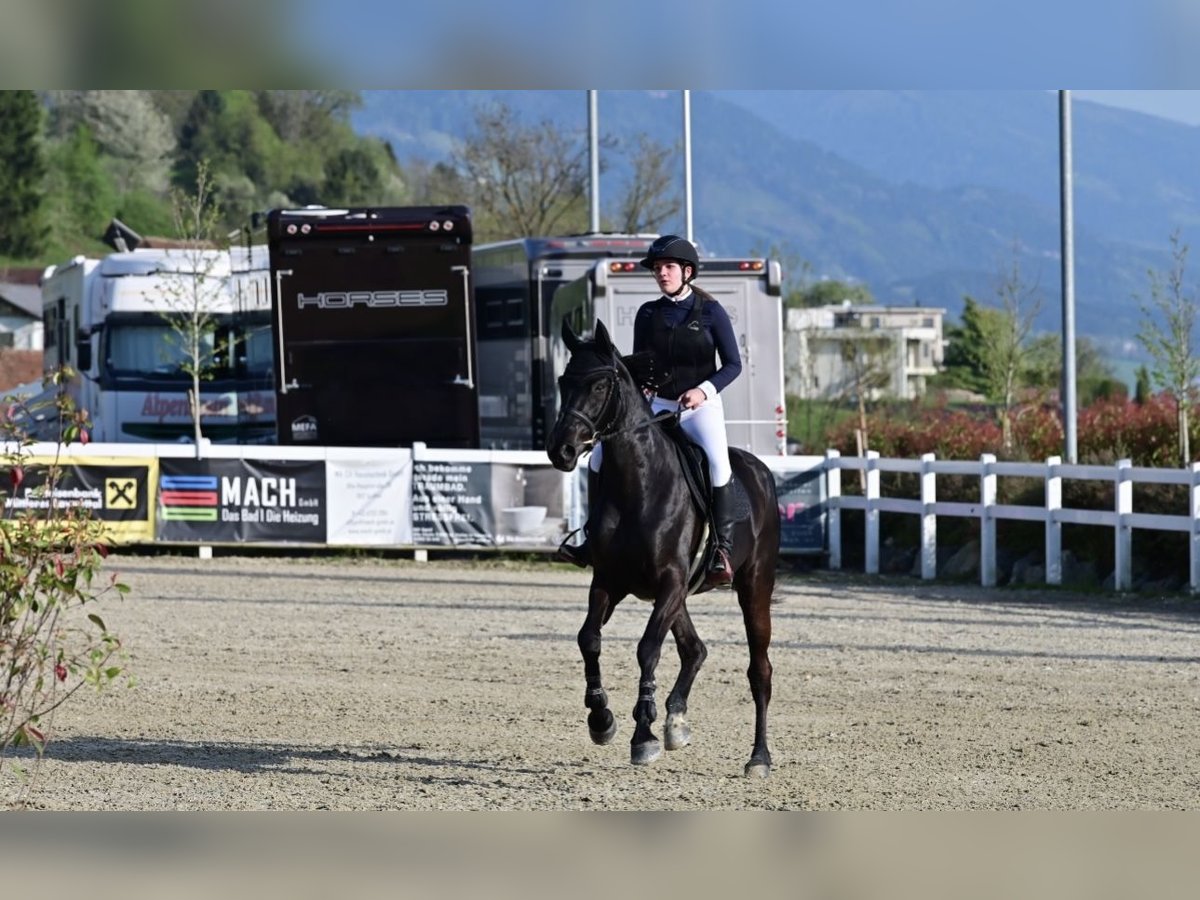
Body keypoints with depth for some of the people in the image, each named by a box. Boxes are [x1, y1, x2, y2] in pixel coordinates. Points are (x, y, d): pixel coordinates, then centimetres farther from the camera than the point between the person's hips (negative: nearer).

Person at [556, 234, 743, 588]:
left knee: (716, 462, -34)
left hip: (701, 407, -4)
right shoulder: (648, 314, 6)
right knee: (601, 456, -11)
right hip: (658, 406, 4)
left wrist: (705, 389, -20)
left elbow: (733, 364, -4)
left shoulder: (711, 312, -4)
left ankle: (724, 548, -27)